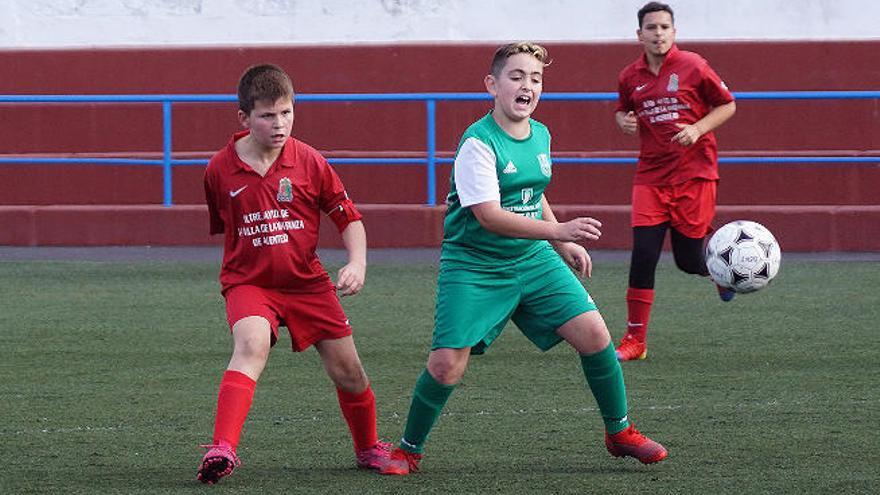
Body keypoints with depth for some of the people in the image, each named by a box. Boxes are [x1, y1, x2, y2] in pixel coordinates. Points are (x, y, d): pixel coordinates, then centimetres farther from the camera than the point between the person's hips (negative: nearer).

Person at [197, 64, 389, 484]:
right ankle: (222, 449, -41)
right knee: (251, 345, -31)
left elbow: (348, 217, 1)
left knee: (347, 370, 7)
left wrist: (357, 264, -14)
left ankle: (369, 448, 34)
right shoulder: (220, 169, -5)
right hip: (248, 282, -2)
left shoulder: (309, 162, -6)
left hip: (307, 281, 2)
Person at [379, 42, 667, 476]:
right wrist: (558, 231, -32)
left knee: (594, 334, -6)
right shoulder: (479, 143, -18)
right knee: (446, 363, -13)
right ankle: (409, 450, 10)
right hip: (474, 267, -6)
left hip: (533, 260, 6)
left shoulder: (540, 135, 5)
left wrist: (564, 245, 19)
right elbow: (488, 215, -27)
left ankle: (620, 433, 13)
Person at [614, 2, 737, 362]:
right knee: (643, 254, -9)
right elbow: (621, 111, 21)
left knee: (688, 260, 0)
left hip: (694, 173, -2)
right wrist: (624, 121, -3)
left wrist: (698, 129, -14)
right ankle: (634, 341, -2)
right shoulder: (630, 77, 4)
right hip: (651, 176, 2)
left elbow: (727, 105, 1)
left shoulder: (693, 66, -6)